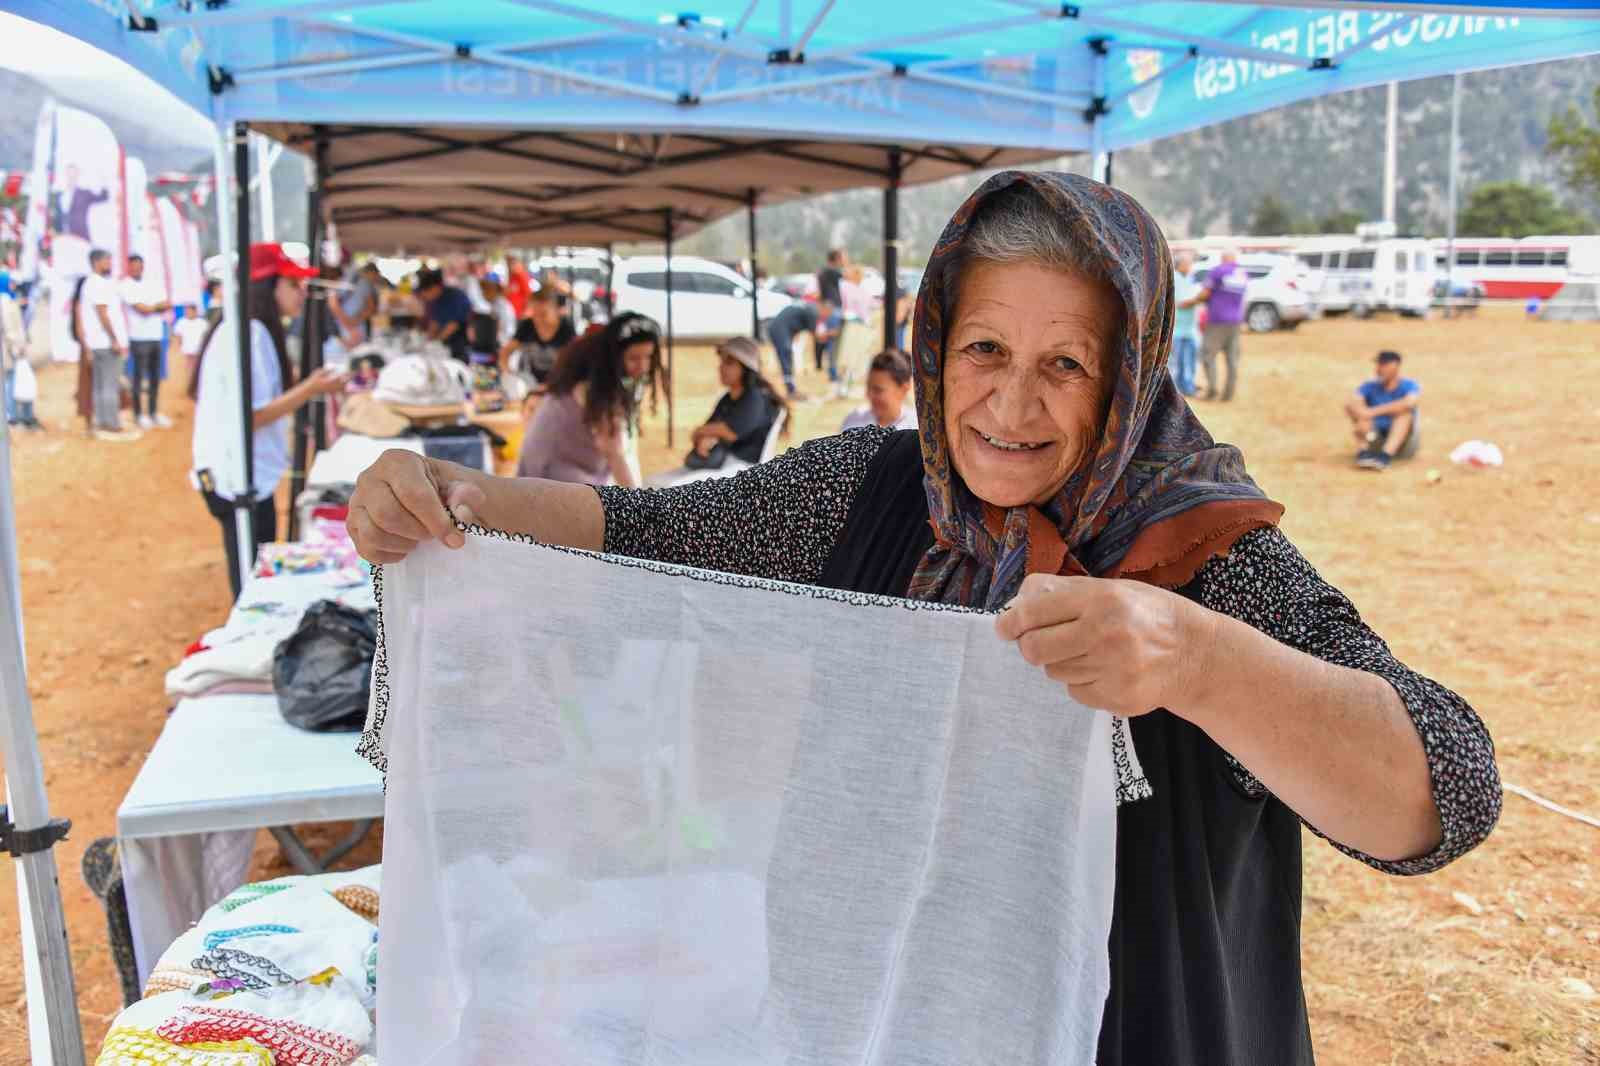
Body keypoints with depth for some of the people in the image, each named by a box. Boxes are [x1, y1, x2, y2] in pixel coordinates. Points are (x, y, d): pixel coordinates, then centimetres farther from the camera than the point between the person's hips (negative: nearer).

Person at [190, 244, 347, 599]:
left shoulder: (255, 330, 13)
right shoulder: (247, 333, -18)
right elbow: (249, 417, -21)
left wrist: (309, 387, 9)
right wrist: (310, 389, -19)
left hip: (249, 477, 10)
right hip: (240, 480, -10)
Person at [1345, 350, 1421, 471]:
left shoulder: (1409, 386, -5)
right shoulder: (1370, 387, 3)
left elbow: (1410, 403, -30)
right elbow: (1349, 403, -18)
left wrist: (1374, 411, -36)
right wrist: (1362, 417, -39)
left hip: (1403, 444, -2)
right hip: (1376, 440, 2)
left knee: (1405, 409, -27)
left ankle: (1386, 455, -44)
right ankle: (1365, 449, -35)